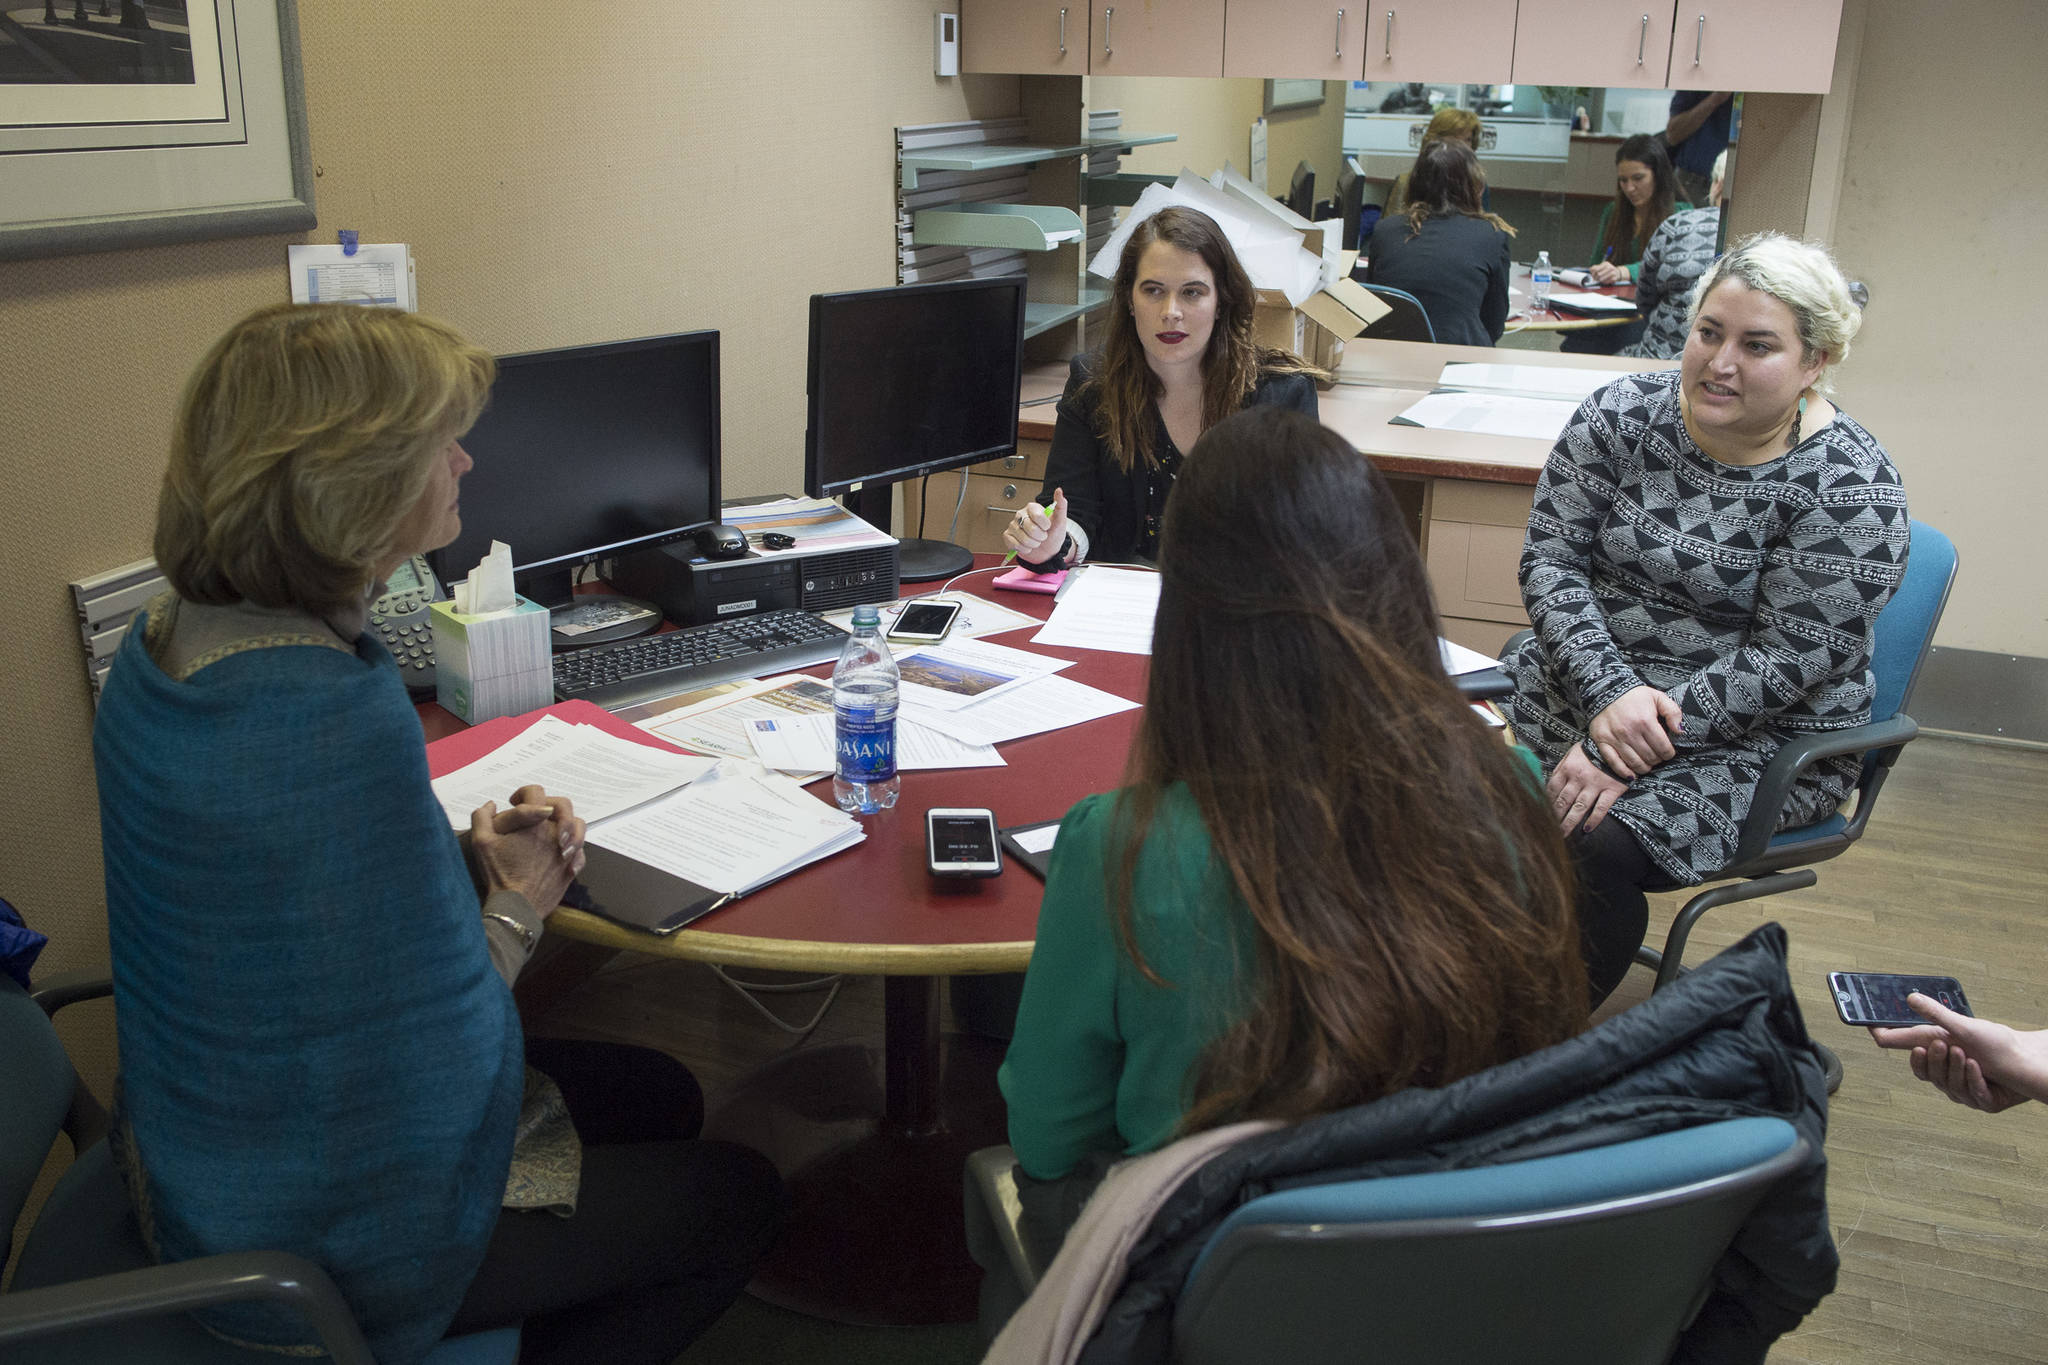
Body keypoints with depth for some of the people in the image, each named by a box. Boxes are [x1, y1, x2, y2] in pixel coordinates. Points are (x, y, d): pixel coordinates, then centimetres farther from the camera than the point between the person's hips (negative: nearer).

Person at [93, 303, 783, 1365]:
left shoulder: (170, 637, -3)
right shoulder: (340, 714, -34)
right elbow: (436, 1055, -27)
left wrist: (469, 856, -3)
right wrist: (514, 907, -9)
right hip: (321, 1233, -9)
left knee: (658, 1096, 23)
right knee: (738, 1198, 10)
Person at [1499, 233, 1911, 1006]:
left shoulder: (1847, 490, -12)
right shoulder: (1622, 414, -1)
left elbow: (1783, 664, -16)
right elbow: (1549, 558, -5)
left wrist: (1619, 753, -23)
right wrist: (1611, 693, -21)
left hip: (1753, 741, -3)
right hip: (1581, 678, 4)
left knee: (1598, 848, -29)